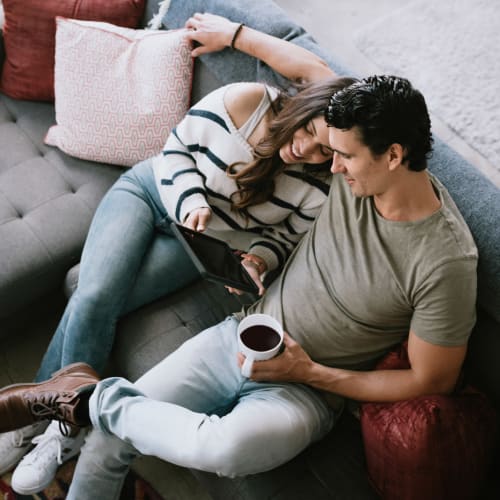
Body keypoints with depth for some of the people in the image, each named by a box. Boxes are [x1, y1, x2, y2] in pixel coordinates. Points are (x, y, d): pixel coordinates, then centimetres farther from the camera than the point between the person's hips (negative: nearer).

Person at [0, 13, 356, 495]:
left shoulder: (319, 188, -18)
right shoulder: (246, 101, -21)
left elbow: (283, 237, -2)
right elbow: (177, 147, -9)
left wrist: (259, 259, -23)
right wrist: (190, 201, -24)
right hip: (152, 188, 1)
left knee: (96, 304, -17)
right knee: (95, 295, -19)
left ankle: (45, 413, 5)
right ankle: (64, 423, 3)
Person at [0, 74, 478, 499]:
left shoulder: (446, 261, -23)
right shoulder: (356, 170, -7)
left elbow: (430, 382, -15)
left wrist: (308, 372, -17)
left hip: (307, 389, -5)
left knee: (229, 446, -40)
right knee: (109, 437, -6)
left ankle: (93, 397, -12)